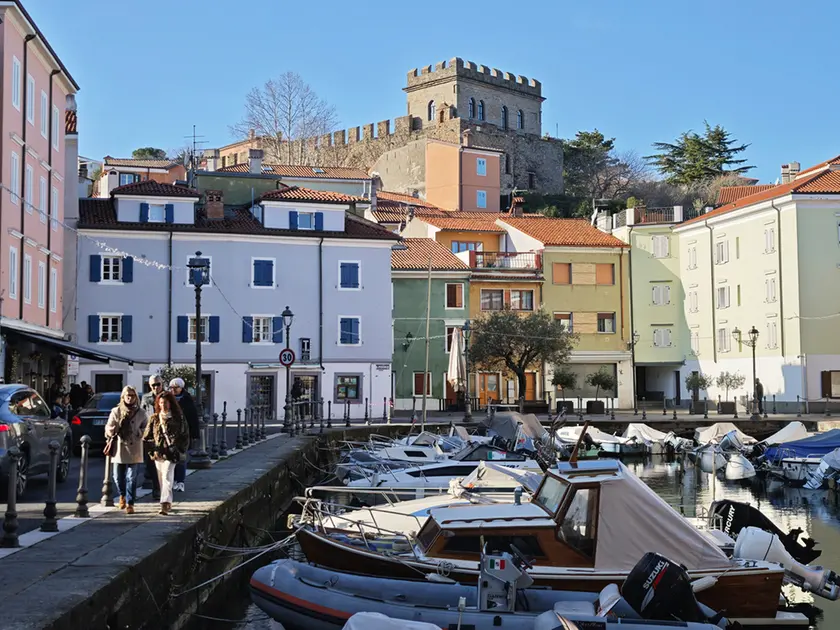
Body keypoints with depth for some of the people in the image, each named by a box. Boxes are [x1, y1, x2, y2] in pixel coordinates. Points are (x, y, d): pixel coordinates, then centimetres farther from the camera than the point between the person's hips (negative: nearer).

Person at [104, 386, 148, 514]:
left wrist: (140, 433, -7)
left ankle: (130, 503, 1)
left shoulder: (141, 413, 4)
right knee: (118, 476, 6)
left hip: (133, 449, -1)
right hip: (119, 448, 1)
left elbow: (146, 428, 12)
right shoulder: (116, 411, 4)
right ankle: (123, 495, 35)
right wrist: (112, 429, -20)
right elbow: (108, 429, 1)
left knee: (131, 478, -5)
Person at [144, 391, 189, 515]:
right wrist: (152, 449, 0)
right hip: (158, 453, 4)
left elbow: (185, 436, 6)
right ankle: (168, 504, 21)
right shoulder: (154, 418, 10)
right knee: (162, 480, 9)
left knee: (167, 478, -17)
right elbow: (147, 436, 12)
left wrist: (180, 451, -1)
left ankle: (165, 504, -25)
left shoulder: (178, 418, 2)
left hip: (171, 453, -4)